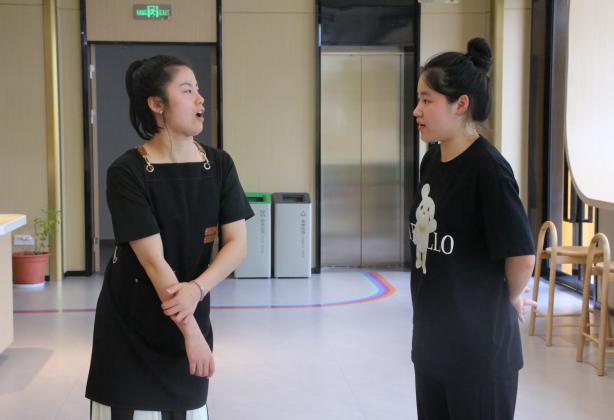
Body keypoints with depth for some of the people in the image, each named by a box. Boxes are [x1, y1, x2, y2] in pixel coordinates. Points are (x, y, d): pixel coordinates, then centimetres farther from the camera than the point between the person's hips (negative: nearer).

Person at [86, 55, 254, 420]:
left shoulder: (219, 165, -3)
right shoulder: (127, 172, -16)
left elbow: (237, 244, -7)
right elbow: (153, 260, -20)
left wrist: (196, 289, -24)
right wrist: (191, 332, -21)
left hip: (191, 312, 4)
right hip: (131, 322, -4)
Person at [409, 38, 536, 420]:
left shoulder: (487, 168, -20)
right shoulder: (431, 161, 5)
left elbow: (522, 256, -20)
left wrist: (512, 299, -4)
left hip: (480, 344, -7)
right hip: (432, 337, 8)